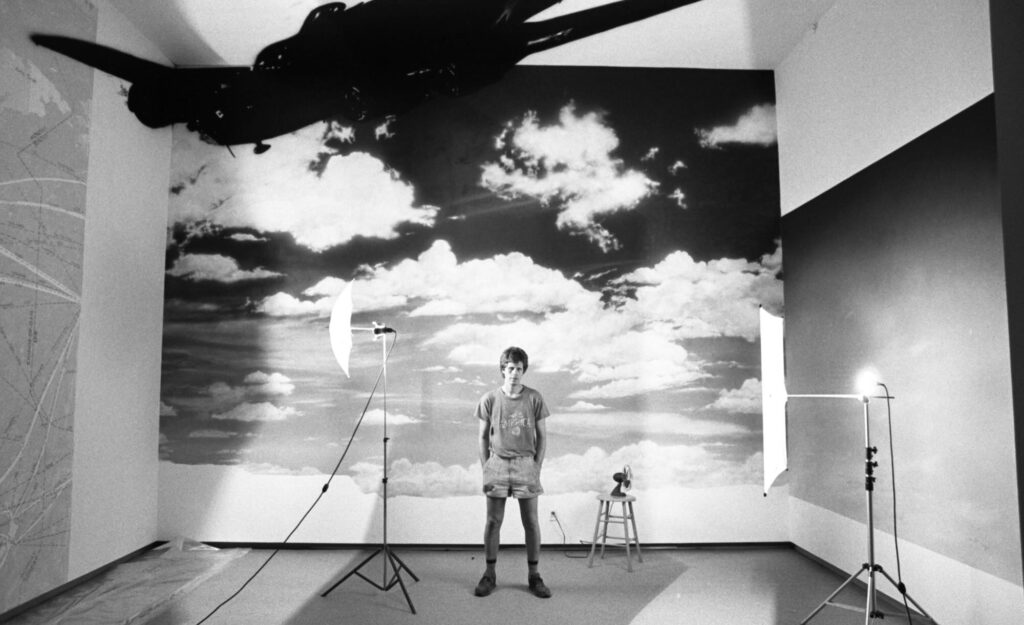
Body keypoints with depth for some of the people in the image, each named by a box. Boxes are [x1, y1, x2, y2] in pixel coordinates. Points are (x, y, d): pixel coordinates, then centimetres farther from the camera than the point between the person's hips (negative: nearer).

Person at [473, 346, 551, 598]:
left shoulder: (534, 399, -4)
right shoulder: (489, 399, -4)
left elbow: (542, 437, 3)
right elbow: (483, 437, 4)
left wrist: (536, 468, -1)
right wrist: (486, 470, 1)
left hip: (526, 464, 0)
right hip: (497, 463, 0)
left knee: (531, 521, 6)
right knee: (493, 521, 7)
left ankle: (534, 575, 20)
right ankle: (489, 574, 20)